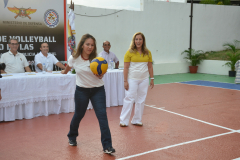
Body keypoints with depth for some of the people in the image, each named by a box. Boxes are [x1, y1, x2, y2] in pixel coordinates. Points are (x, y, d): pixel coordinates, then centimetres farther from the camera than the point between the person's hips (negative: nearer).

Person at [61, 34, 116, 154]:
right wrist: (64, 72, 32)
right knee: (78, 115, 12)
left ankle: (107, 146, -8)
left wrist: (100, 75, -27)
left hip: (97, 90, 0)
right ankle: (72, 137, 41)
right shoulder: (74, 58, -9)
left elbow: (100, 76, -5)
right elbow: (68, 67, 13)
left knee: (102, 116, -11)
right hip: (81, 90, 0)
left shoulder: (95, 59, -10)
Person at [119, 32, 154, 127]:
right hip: (132, 79, -4)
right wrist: (125, 81, -10)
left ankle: (137, 120, 19)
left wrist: (152, 79, 7)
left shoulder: (147, 53, 5)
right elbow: (126, 68, -7)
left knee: (141, 100, 8)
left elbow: (150, 67, 10)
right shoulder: (130, 52, -6)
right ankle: (124, 121, 6)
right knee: (129, 99, -3)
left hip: (144, 80, 4)